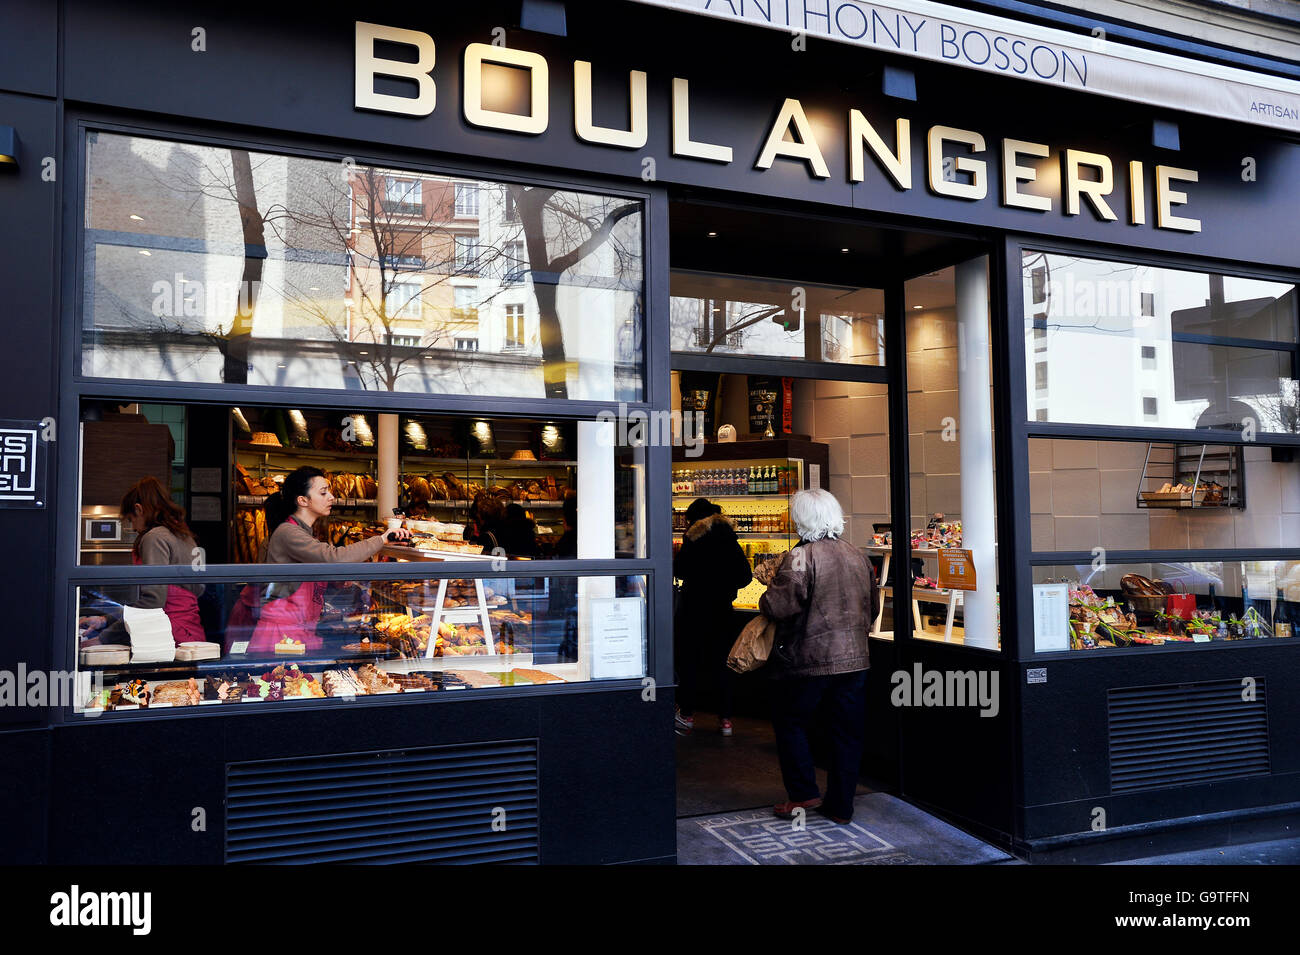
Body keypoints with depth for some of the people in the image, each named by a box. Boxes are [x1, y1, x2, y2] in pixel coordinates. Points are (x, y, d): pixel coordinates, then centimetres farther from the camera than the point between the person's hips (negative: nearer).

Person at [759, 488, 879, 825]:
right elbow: (873, 605, 15)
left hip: (809, 658, -6)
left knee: (791, 722, 13)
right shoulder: (858, 555, 6)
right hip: (854, 657, 6)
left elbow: (779, 606, -21)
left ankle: (803, 793, 14)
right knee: (847, 732, 12)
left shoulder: (800, 557, -16)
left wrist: (768, 594, 0)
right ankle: (840, 806, 19)